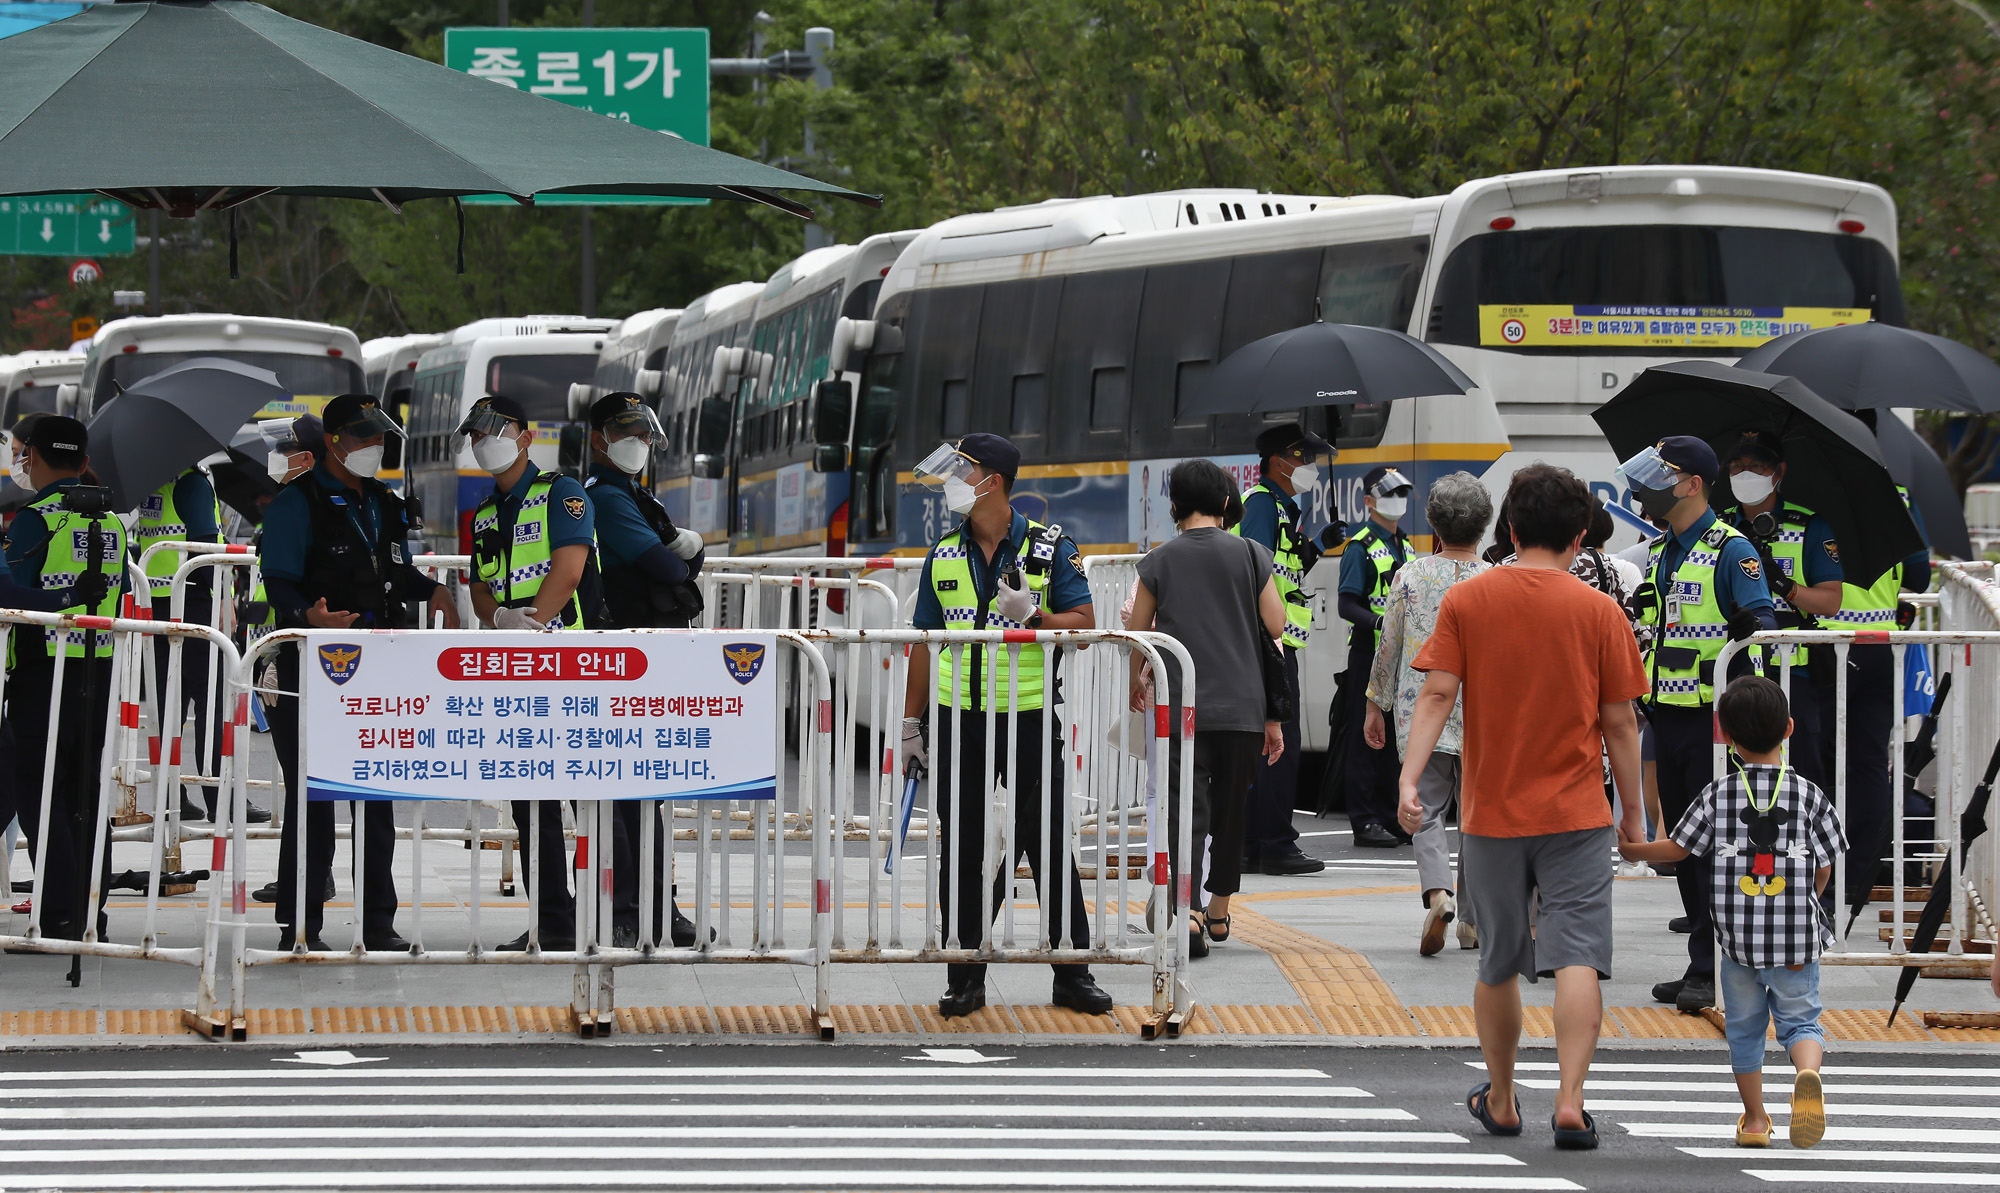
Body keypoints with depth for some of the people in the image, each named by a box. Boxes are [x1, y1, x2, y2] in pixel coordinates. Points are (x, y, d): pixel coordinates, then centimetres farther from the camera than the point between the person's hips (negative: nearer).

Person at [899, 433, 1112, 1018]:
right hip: (959, 719, 3)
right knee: (961, 848, 4)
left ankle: (1073, 975, 7)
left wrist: (1033, 617, -22)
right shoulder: (944, 555, 10)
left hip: (1030, 717, -3)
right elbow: (925, 643, 14)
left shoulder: (1049, 547, -1)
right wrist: (911, 723, 10)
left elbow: (1084, 621, -4)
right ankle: (964, 977, 11)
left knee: (1047, 842, 0)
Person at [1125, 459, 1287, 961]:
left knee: (1185, 808, -5)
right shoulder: (1251, 556, 1)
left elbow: (1137, 636, 7)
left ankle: (1188, 909, -23)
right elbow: (1275, 633, 4)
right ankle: (1220, 909, 28)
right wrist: (1274, 718, 15)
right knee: (1230, 810, 15)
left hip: (1179, 708, -1)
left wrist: (1136, 684, 26)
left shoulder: (1159, 561, 0)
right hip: (1242, 708, 1)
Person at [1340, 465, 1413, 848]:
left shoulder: (1404, 546, 18)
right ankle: (1364, 821, -3)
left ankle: (1390, 817, 16)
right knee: (1367, 737, -5)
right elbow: (1348, 605, -13)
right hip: (1369, 653, -8)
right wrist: (1379, 621, -28)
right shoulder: (1360, 547, -7)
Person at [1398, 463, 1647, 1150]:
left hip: (1493, 812, 2)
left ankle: (1500, 1103, 27)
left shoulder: (1465, 602, 0)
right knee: (1577, 960, -7)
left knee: (1498, 965, 15)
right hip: (1577, 813, -2)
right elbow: (1618, 723, 0)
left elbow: (1436, 695, -8)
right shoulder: (1598, 611, -2)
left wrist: (1409, 779, -11)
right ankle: (1570, 1102, -20)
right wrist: (1632, 812, 9)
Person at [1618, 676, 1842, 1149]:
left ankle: (1754, 1119, 21)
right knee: (1799, 1017, 7)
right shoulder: (1809, 795, -3)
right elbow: (1824, 867, 1)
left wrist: (1629, 849, 20)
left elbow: (1677, 849, 2)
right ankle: (1808, 1073, -24)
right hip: (1797, 935, -1)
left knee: (1744, 1026, 15)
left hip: (1737, 933, 1)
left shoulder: (1717, 796, -3)